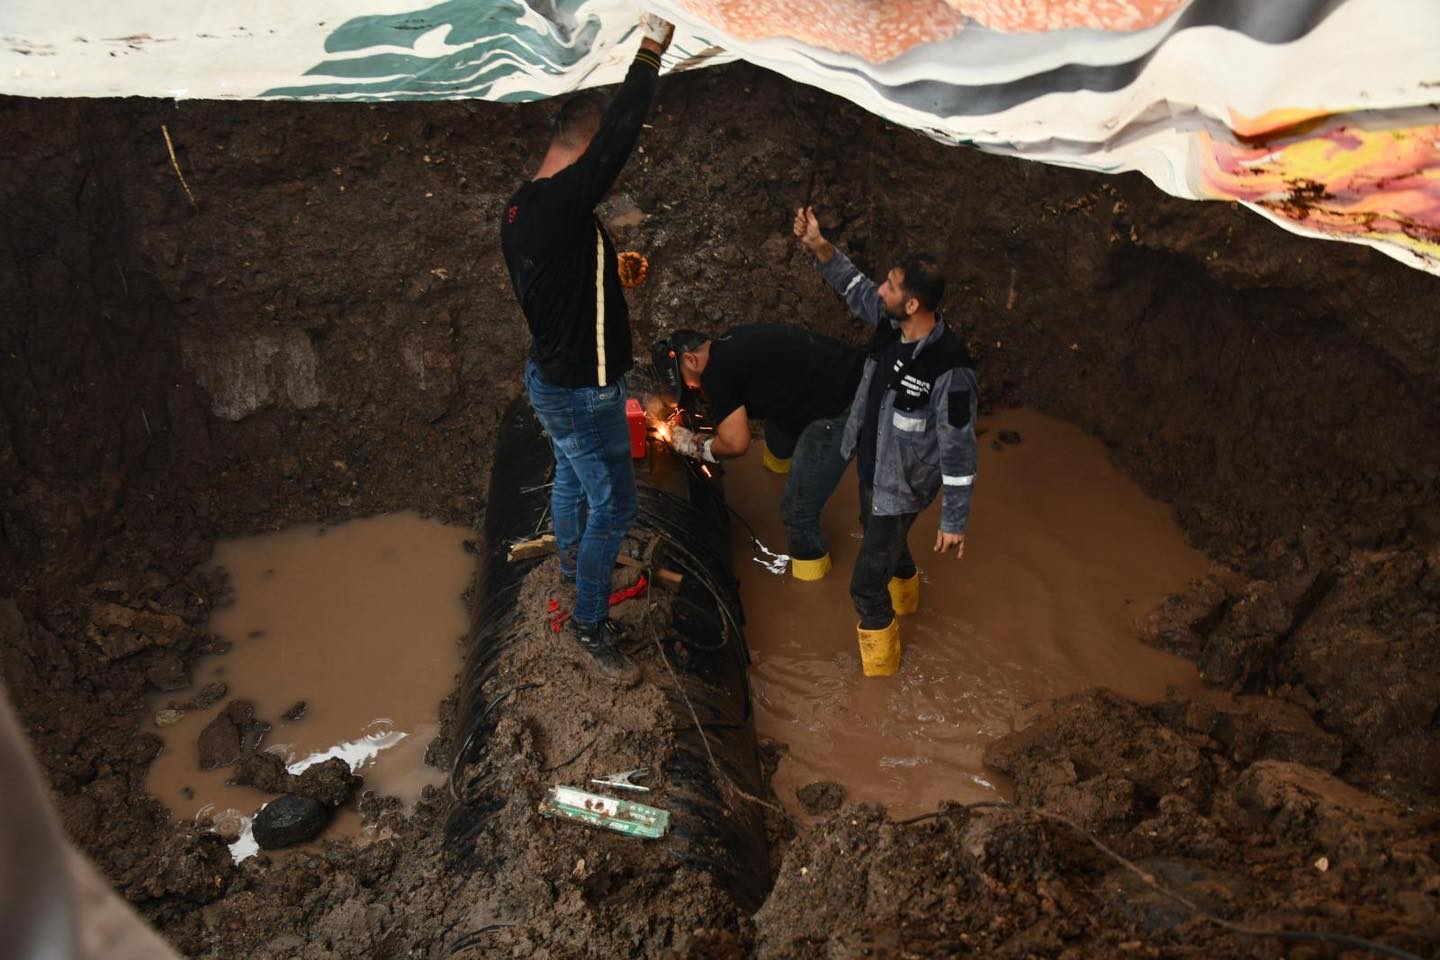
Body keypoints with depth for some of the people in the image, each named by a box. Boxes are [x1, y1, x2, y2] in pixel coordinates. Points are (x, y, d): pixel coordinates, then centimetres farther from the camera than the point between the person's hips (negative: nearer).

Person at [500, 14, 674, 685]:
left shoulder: (519, 209, 2)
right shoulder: (561, 203, -29)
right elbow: (621, 134, -31)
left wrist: (608, 271, 20)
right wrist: (650, 47, -21)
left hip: (552, 377, 10)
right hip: (582, 392, -10)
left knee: (571, 476, 30)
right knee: (613, 504, 2)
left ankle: (573, 561, 53)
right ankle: (591, 622, 15)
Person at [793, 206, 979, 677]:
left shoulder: (950, 371, -36)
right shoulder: (892, 325, -15)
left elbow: (959, 453, -27)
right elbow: (856, 288, 6)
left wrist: (954, 522, -19)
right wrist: (819, 247, -9)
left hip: (901, 488, -8)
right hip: (870, 467, 8)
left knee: (866, 585, 1)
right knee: (880, 538, 35)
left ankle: (881, 665, 27)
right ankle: (906, 594, 67)